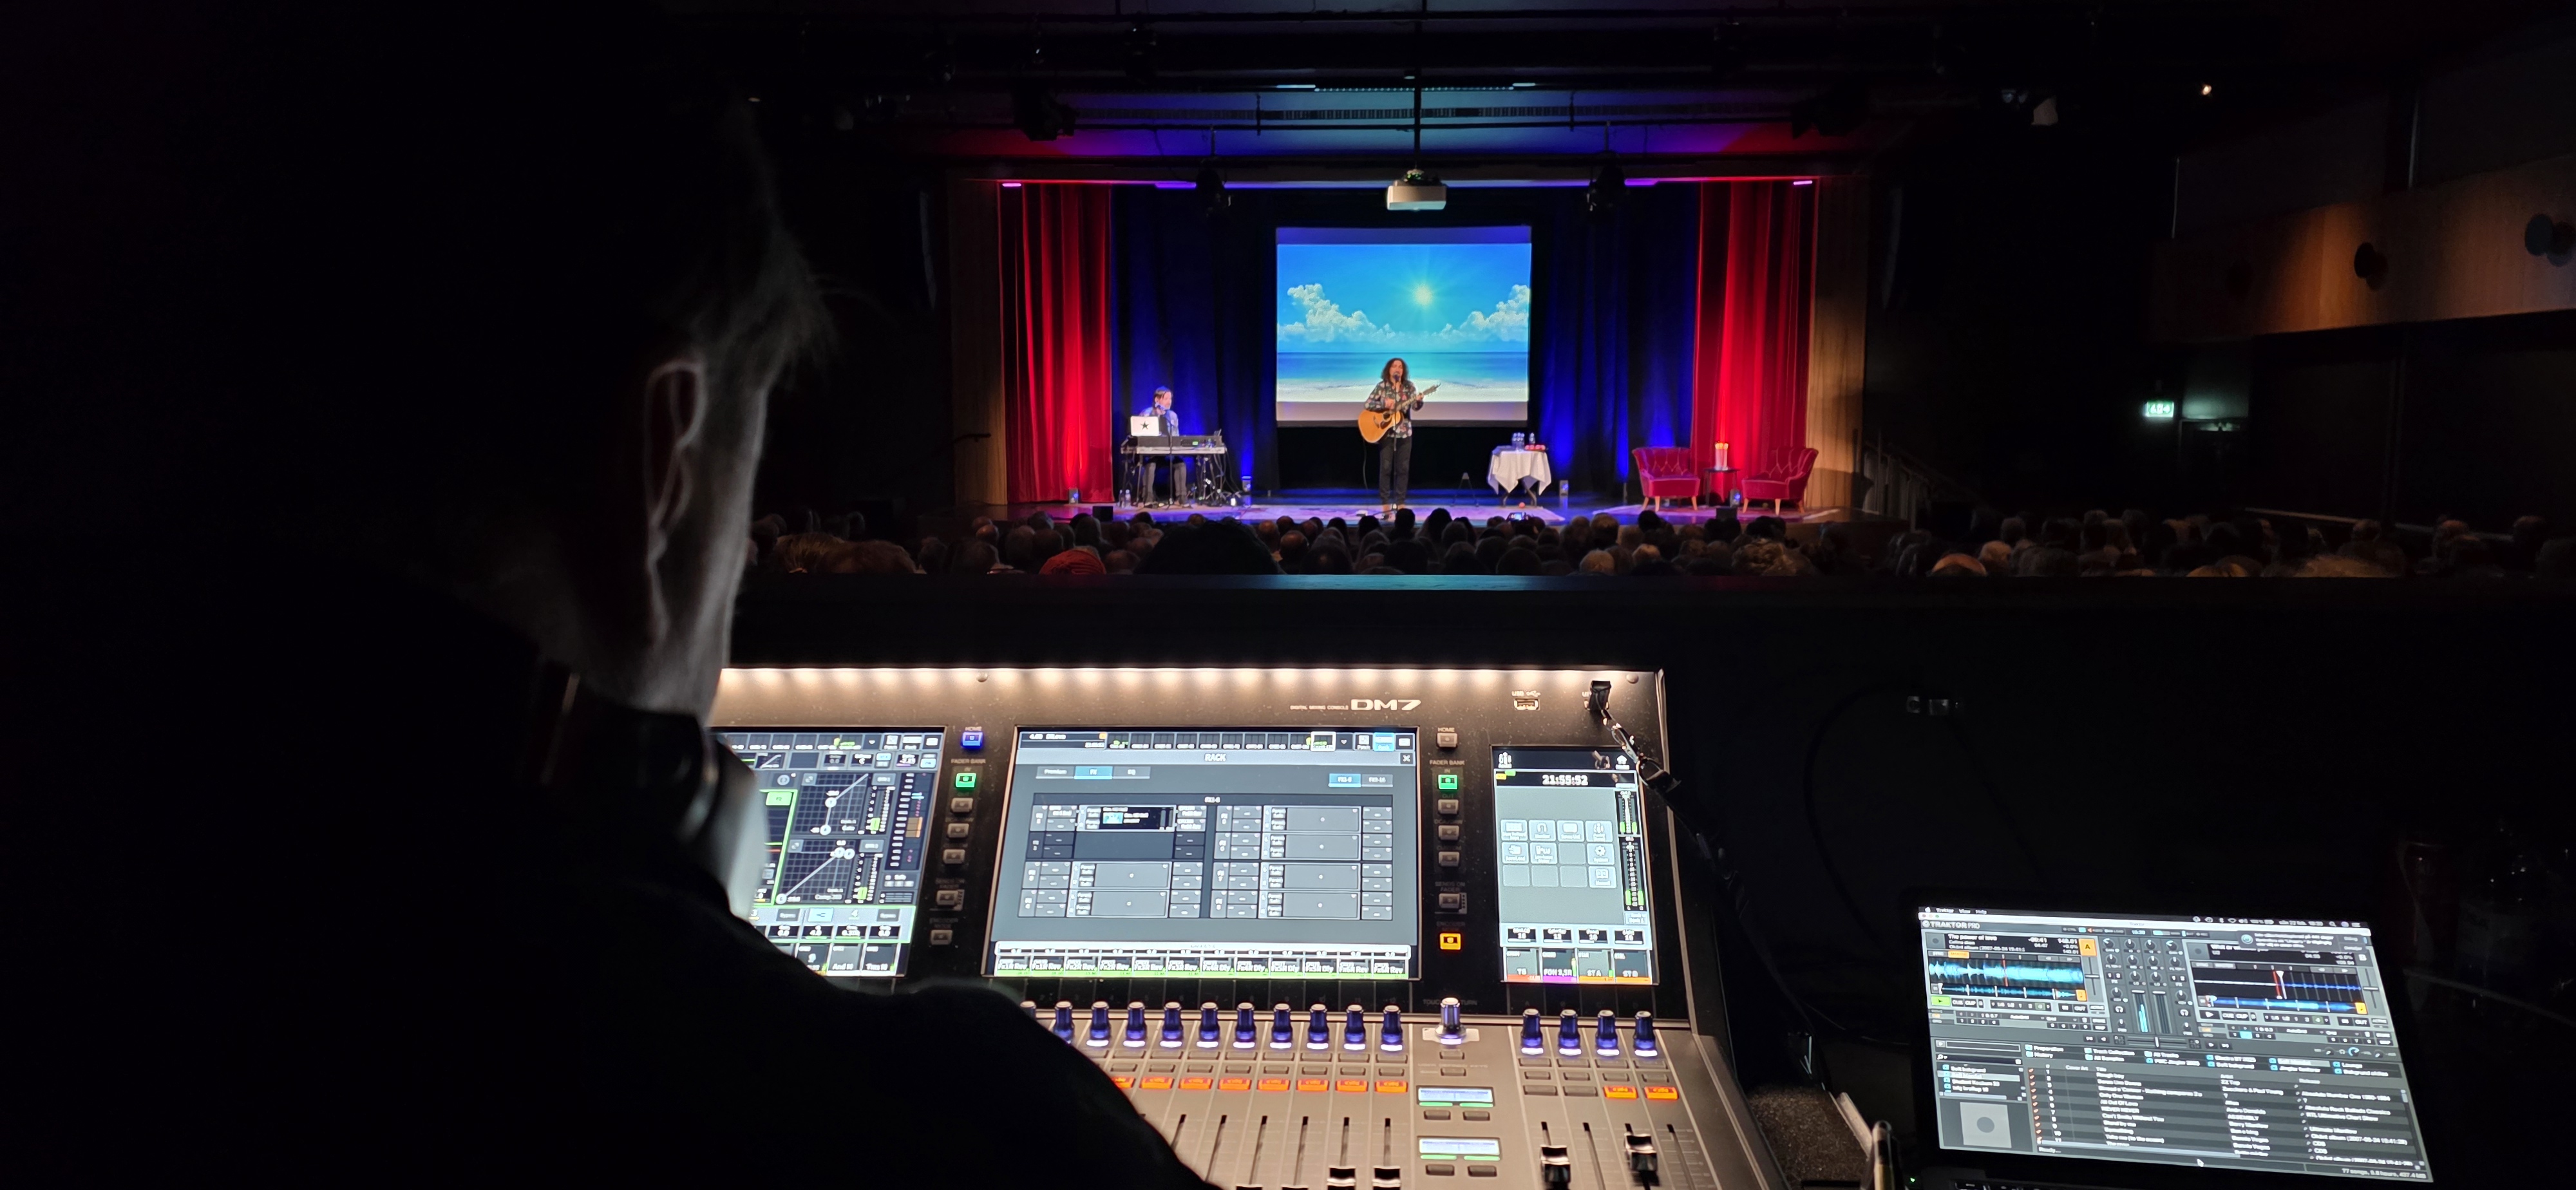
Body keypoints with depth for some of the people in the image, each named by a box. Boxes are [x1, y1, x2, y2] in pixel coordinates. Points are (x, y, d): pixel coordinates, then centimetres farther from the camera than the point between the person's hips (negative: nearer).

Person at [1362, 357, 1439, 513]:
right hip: (1386, 432, -3)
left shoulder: (1409, 386, 4)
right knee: (1386, 468, -2)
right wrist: (1384, 404, -20)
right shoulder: (1382, 386, -3)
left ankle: (1400, 503, 11)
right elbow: (1367, 404, -6)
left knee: (1403, 468, 4)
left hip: (1404, 432, 3)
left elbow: (1415, 407, -5)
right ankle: (1385, 503, 4)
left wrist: (1419, 400, -27)